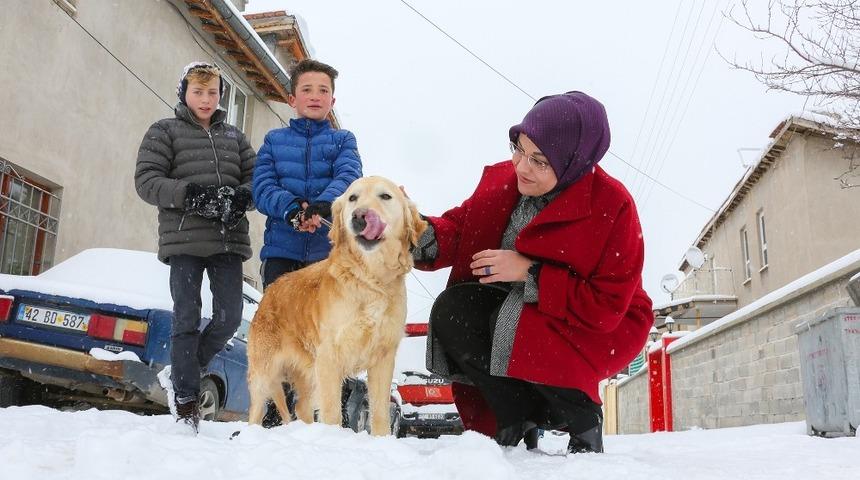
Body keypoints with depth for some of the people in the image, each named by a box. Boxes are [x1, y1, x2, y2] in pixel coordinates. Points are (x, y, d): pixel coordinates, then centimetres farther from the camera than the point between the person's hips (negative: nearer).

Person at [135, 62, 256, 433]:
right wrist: (190, 194, -16)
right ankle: (185, 402, 6)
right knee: (186, 319, -3)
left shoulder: (234, 137, 20)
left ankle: (185, 370, 24)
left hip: (228, 240, 4)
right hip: (184, 239, -3)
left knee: (229, 317, -1)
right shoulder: (164, 131, 9)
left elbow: (255, 178, 15)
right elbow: (146, 180, -2)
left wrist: (241, 197, -9)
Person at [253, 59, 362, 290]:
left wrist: (324, 204, -29)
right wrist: (290, 208, -21)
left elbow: (349, 176, -7)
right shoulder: (274, 139, 15)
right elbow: (262, 188, 2)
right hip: (281, 248, 1)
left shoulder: (343, 139, 13)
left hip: (330, 247, -1)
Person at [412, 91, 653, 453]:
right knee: (451, 310, -21)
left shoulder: (613, 205, -22)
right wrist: (420, 233, -26)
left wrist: (529, 273, -29)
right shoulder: (502, 179, -8)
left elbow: (607, 307, -24)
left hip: (596, 331, -5)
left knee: (513, 330, -34)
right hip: (511, 309, 6)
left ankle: (583, 417, -6)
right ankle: (516, 419, -7)